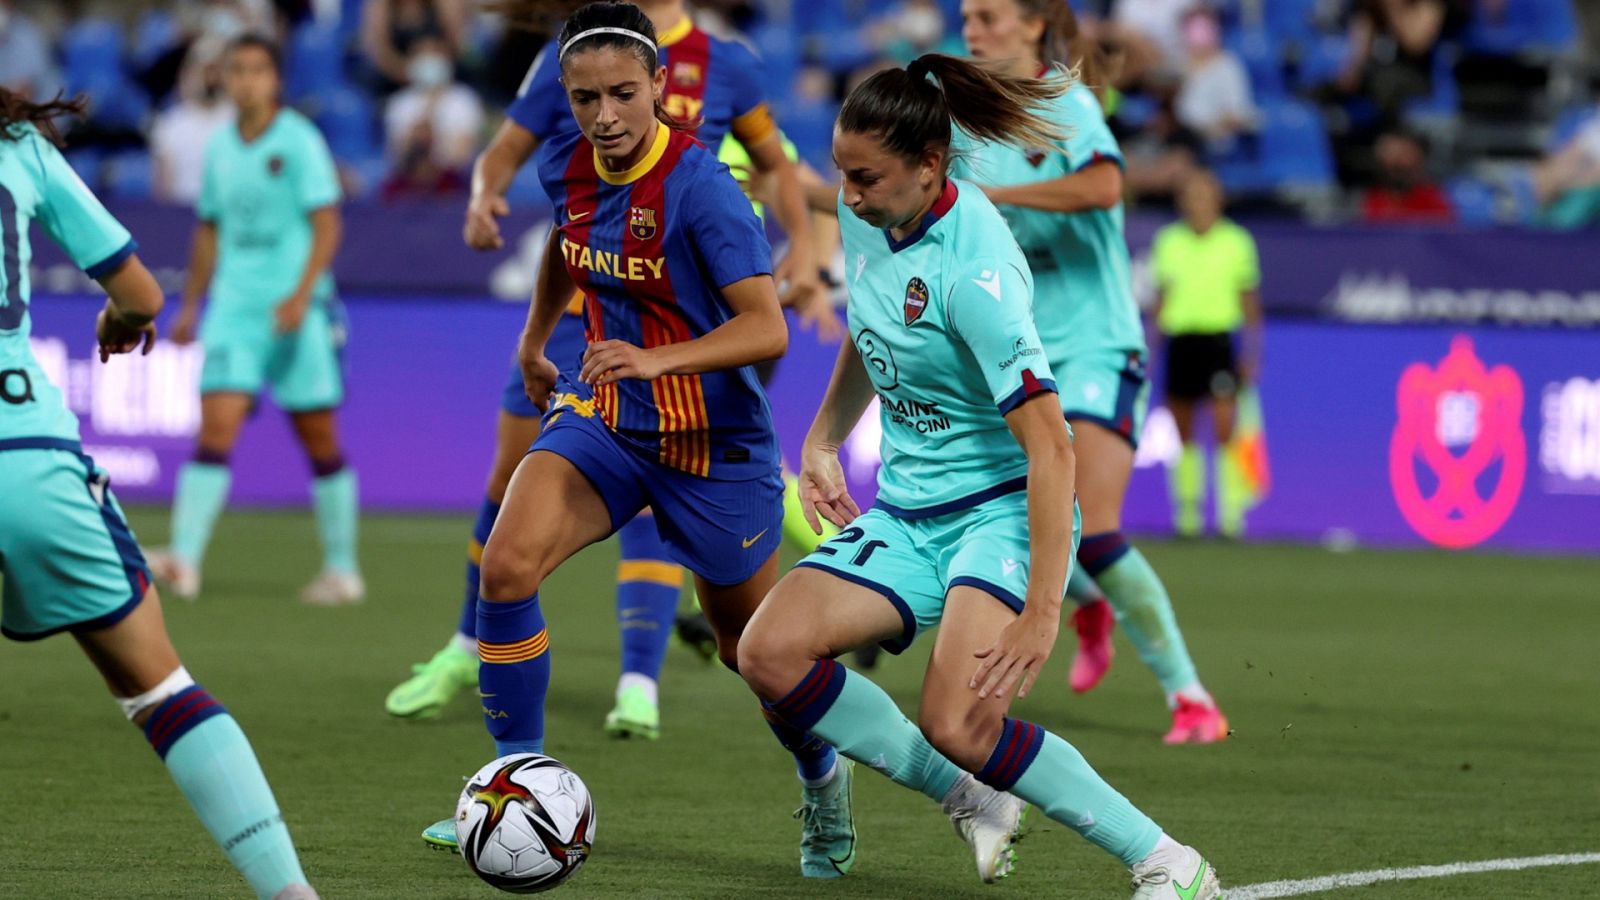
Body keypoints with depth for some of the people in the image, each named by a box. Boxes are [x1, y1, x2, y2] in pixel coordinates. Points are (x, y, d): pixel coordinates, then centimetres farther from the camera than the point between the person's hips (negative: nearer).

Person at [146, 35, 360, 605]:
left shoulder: (299, 142, -5)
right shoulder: (220, 149, 11)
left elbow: (326, 224, -10)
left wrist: (302, 294, -21)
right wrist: (190, 306, 20)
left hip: (296, 311, -4)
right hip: (233, 307, 4)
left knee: (319, 440, 3)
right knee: (215, 427, -11)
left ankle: (342, 569, 14)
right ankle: (184, 561, -20)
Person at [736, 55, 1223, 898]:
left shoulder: (974, 271, -25)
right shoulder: (867, 214, 0)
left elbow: (1049, 449, -27)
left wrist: (1041, 610, -31)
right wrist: (822, 439, 12)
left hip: (1003, 509, -8)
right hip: (905, 516, 8)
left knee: (957, 724, -28)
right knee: (768, 652, -15)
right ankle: (972, 804, -1)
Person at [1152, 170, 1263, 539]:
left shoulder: (1236, 241, 3)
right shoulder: (1168, 241, 9)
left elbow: (1249, 300, 7)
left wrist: (1251, 353, 4)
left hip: (1219, 339, -3)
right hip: (1179, 339, 3)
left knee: (1224, 430, -12)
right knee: (1184, 432, 5)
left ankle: (1231, 510, -10)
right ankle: (1188, 508, 15)